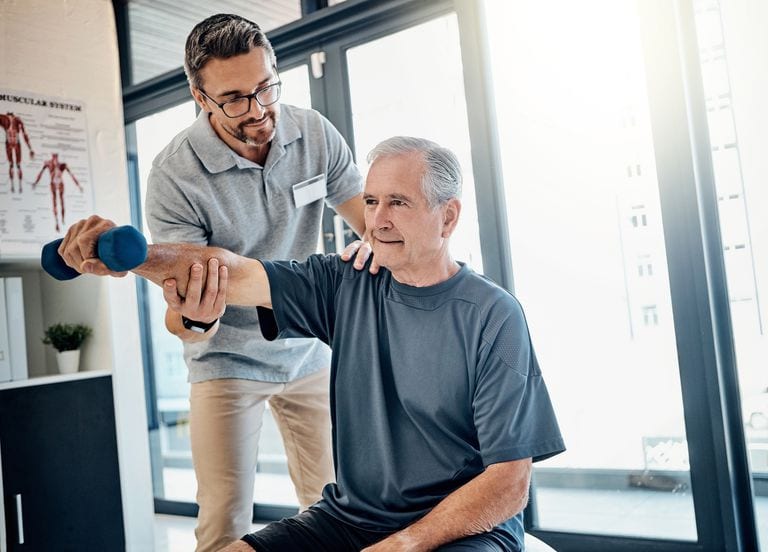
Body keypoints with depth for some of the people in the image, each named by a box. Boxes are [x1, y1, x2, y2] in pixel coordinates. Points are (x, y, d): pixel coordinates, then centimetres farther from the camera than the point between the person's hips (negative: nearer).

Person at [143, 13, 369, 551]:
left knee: (332, 503, 13)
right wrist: (194, 317, -45)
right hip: (228, 360, -3)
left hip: (310, 350, 4)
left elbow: (371, 219, -7)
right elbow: (181, 315, -21)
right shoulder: (174, 175, -22)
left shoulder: (315, 134, -11)